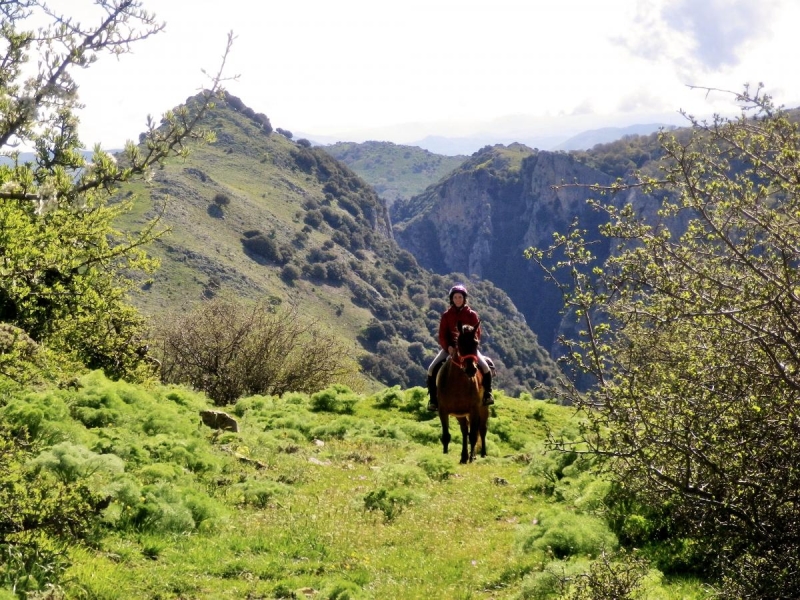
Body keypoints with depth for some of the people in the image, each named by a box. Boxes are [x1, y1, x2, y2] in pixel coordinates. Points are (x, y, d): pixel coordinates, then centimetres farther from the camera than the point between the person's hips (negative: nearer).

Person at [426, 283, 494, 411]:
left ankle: (487, 394, -1)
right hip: (449, 348, 1)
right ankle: (433, 400, -5)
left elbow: (477, 334, 0)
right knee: (432, 369, -18)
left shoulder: (472, 315, 1)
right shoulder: (446, 315, 3)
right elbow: (442, 335, 1)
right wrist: (448, 347, -17)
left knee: (485, 367, -23)